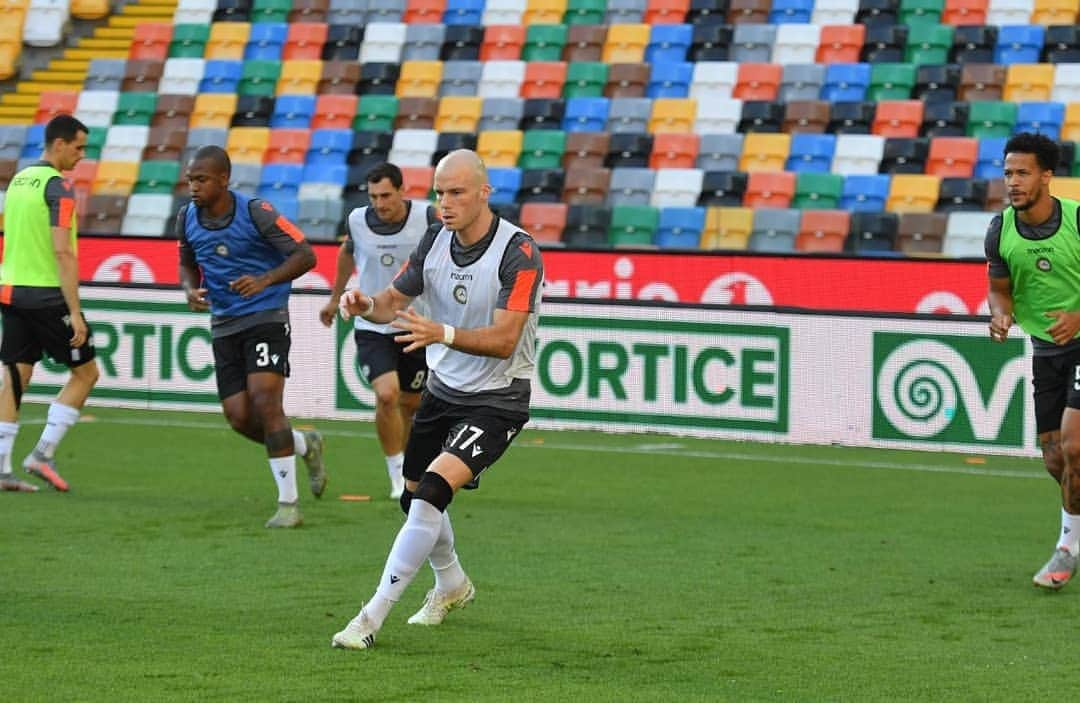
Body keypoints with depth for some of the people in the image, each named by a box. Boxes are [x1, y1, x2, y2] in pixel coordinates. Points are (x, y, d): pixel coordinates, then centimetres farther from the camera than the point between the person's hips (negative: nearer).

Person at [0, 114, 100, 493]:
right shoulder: (59, 188, -13)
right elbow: (63, 252, -20)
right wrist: (75, 312, -20)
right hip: (48, 295, -8)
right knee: (85, 372, 6)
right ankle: (44, 452, -1)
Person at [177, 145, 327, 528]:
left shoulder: (255, 212, -15)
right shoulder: (187, 218, 2)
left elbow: (305, 255, -13)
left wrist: (264, 281, -27)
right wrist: (190, 289, -2)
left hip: (266, 317, -6)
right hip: (224, 324, 6)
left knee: (265, 400, -18)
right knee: (239, 417, -2)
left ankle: (288, 503, -10)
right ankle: (305, 445, 28)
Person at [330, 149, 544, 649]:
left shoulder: (519, 253, -21)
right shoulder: (435, 241, -1)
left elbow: (503, 341, -27)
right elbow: (395, 299, 5)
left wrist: (443, 334, -43)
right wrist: (366, 304, -19)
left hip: (496, 401, -7)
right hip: (442, 390, 7)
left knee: (432, 490, -24)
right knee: (414, 498, 17)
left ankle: (372, 617, -22)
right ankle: (451, 586, 47)